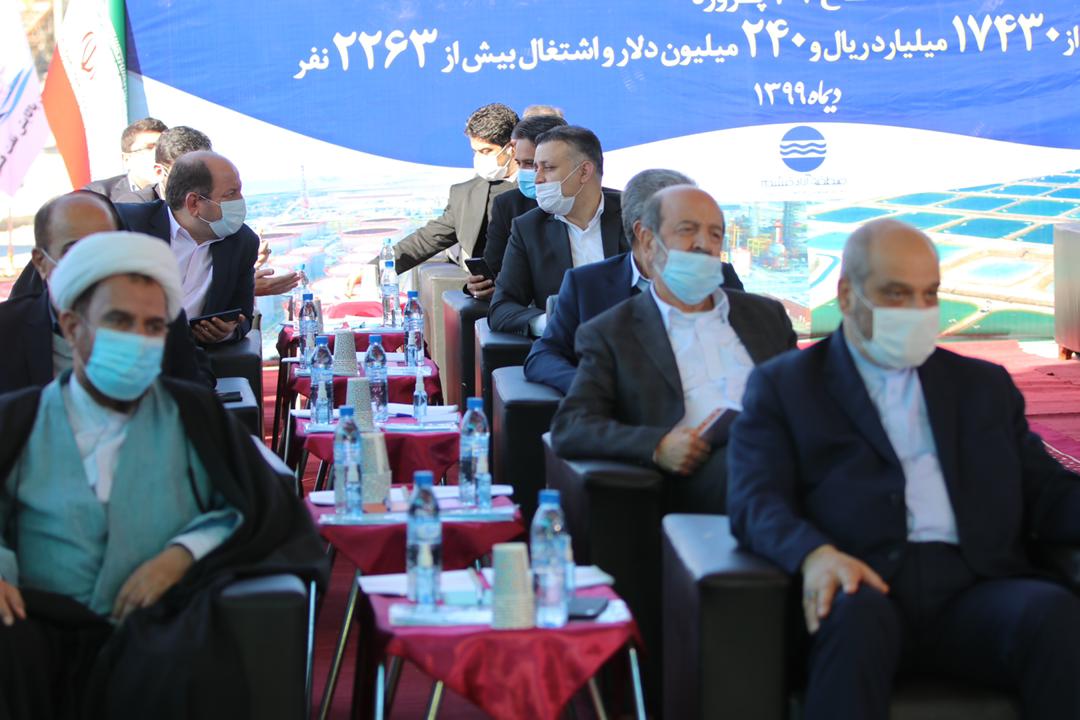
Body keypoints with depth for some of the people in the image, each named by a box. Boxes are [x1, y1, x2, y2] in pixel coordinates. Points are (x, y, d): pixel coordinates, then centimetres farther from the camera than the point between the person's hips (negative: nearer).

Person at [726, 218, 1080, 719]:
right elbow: (755, 500, 2)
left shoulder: (984, 385, 27)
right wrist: (814, 554, -21)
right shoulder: (783, 386, 16)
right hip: (862, 586, -3)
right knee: (857, 615, -38)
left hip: (973, 586, 3)